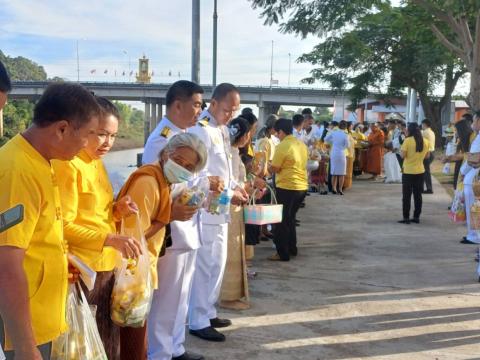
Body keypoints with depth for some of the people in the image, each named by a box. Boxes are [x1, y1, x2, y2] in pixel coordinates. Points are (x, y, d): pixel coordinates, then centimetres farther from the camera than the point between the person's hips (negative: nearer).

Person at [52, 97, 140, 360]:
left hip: (106, 266, 8)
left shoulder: (96, 162, 11)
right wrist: (110, 239, -27)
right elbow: (64, 226, -18)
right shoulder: (68, 165, -15)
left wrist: (118, 210, -1)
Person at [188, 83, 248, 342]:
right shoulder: (200, 130, -16)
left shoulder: (222, 130, 13)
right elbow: (199, 175, -21)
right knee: (205, 266, -1)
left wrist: (235, 186, 5)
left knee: (217, 264, 17)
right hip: (206, 210, -9)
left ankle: (207, 312, 31)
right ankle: (198, 322, 12)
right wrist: (228, 195, -18)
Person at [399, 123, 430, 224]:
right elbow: (426, 155, 10)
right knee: (418, 195, 11)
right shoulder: (425, 141, 2)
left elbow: (403, 155, -14)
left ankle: (406, 218, 3)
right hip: (420, 171, 4)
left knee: (407, 195, 3)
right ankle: (416, 217, 14)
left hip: (408, 171, -4)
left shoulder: (407, 141, -13)